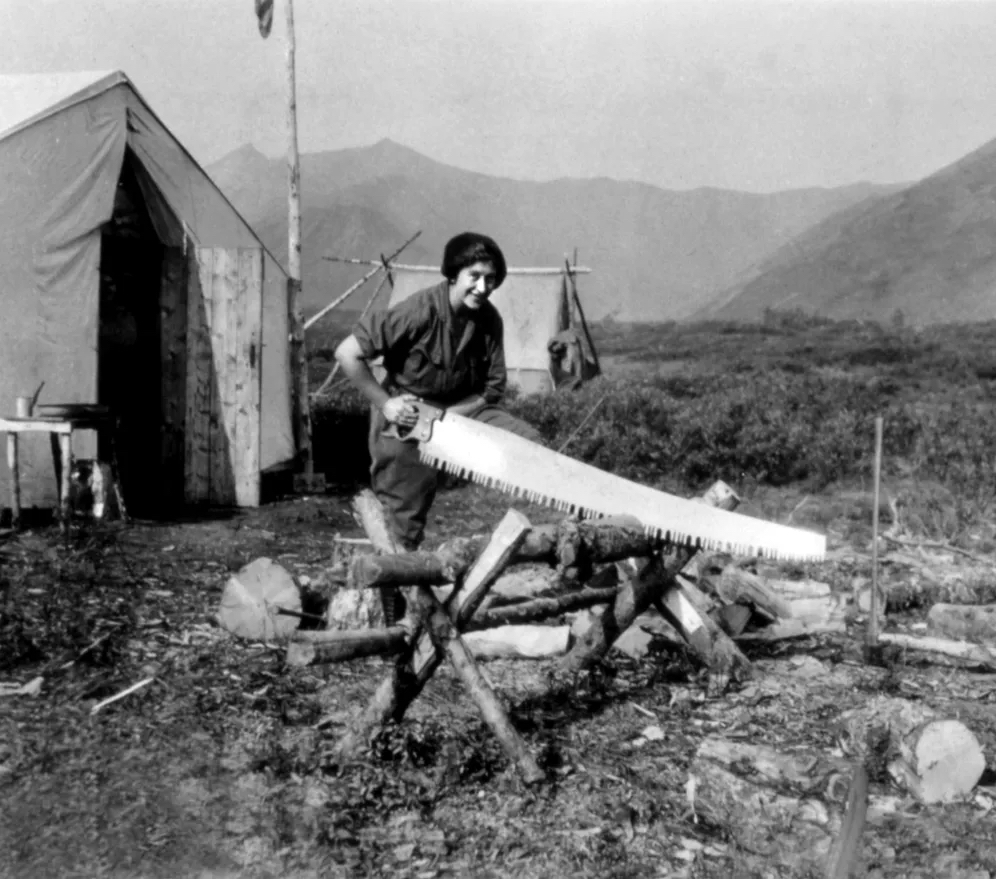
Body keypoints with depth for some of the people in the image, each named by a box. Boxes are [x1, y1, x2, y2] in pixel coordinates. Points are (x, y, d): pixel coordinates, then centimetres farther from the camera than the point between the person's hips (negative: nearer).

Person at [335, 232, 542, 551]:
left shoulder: (489, 319, -8)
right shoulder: (420, 311, -25)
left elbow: (493, 389, -2)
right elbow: (347, 353, -23)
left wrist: (446, 416, -16)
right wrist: (385, 403, -21)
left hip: (462, 410, 5)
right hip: (405, 417, -5)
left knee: (529, 443, -9)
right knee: (405, 531, 0)